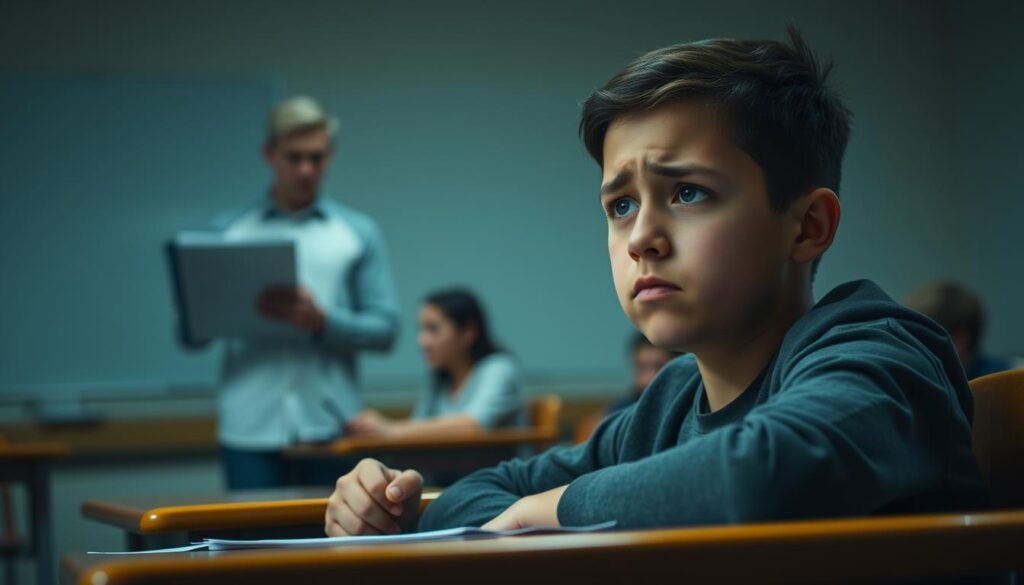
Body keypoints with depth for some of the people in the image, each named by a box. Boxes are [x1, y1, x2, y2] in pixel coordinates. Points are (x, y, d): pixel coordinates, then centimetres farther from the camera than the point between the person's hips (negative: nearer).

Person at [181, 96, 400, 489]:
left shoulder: (359, 233, 9)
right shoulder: (229, 231, 9)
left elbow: (384, 329, 3)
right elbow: (193, 338, 7)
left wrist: (321, 321, -13)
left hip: (330, 428, 0)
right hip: (251, 429, 0)